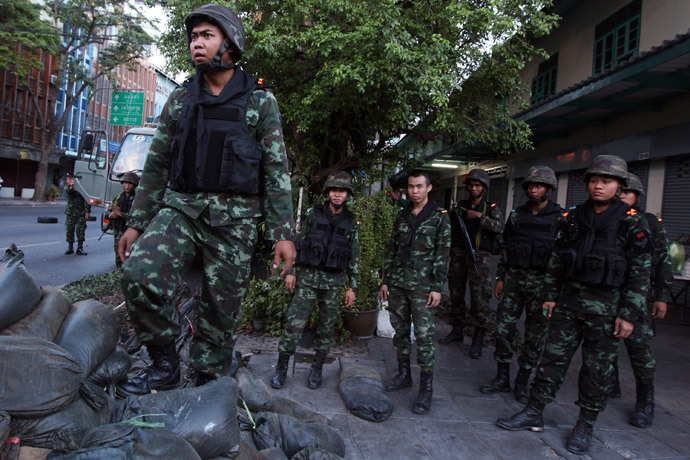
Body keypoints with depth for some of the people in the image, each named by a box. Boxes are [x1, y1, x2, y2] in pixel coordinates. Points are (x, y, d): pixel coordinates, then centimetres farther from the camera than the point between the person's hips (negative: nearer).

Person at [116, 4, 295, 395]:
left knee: (221, 311, 1)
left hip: (234, 219, -2)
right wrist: (136, 223, 10)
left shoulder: (260, 101, 3)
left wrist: (283, 233, -9)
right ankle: (165, 365, -2)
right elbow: (157, 166, 14)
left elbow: (277, 170, -1)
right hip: (181, 207, 3)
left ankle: (206, 385, 21)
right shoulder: (180, 100, 13)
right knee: (140, 274, -22)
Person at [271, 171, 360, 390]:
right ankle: (281, 367, 10)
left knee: (327, 327, 8)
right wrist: (291, 271, 0)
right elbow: (298, 243, 5)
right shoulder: (313, 214, 2)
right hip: (308, 277, -1)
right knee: (294, 323, -5)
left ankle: (317, 369, 23)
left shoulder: (352, 222, 4)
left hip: (334, 282, 1)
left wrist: (352, 287, 2)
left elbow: (354, 257, 6)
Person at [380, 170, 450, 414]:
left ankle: (426, 389, 3)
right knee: (400, 331, 12)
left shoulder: (440, 217, -2)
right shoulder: (402, 216, 11)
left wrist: (437, 287, -11)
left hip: (422, 285, -5)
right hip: (397, 283, 5)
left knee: (424, 335, -5)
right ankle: (403, 375, 28)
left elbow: (443, 254, -6)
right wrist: (385, 280, 11)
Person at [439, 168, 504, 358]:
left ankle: (478, 340, 1)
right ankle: (457, 331, 25)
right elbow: (449, 227, 17)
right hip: (458, 255, 4)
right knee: (456, 295, 11)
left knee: (479, 299, -7)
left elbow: (499, 227, -17)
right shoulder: (459, 206, 11)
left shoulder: (491, 208, 1)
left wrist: (479, 216, -21)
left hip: (478, 257, -4)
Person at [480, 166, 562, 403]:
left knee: (535, 333, 5)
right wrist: (500, 278, 8)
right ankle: (502, 378, 18)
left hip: (542, 282, -3)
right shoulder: (517, 215, 9)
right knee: (503, 326, 4)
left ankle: (523, 382, 20)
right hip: (514, 277, 3)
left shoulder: (561, 218, -1)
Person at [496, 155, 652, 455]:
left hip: (606, 307, -3)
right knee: (553, 357, 8)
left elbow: (640, 274, -6)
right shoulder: (573, 218, 7)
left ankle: (586, 425, 23)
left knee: (598, 368, 7)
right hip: (568, 300, 4)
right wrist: (550, 295, 8)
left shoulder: (633, 223, -5)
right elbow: (556, 260, 11)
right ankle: (533, 413, 18)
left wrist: (630, 315, -10)